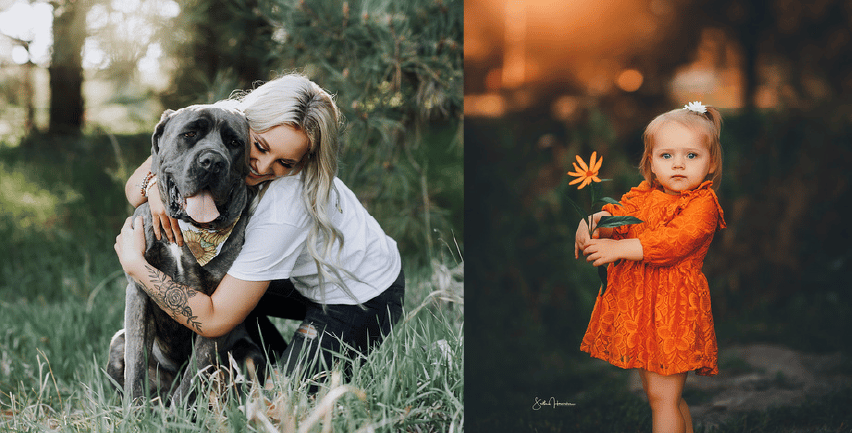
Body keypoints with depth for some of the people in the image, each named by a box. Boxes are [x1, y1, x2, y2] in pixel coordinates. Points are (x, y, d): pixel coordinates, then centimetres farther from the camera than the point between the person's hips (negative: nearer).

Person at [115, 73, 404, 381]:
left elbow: (215, 320, -34)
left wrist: (134, 262, -30)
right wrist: (155, 183, -34)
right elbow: (134, 190, -11)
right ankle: (283, 367, 16)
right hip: (312, 279, 8)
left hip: (362, 299, -8)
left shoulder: (283, 212, -38)